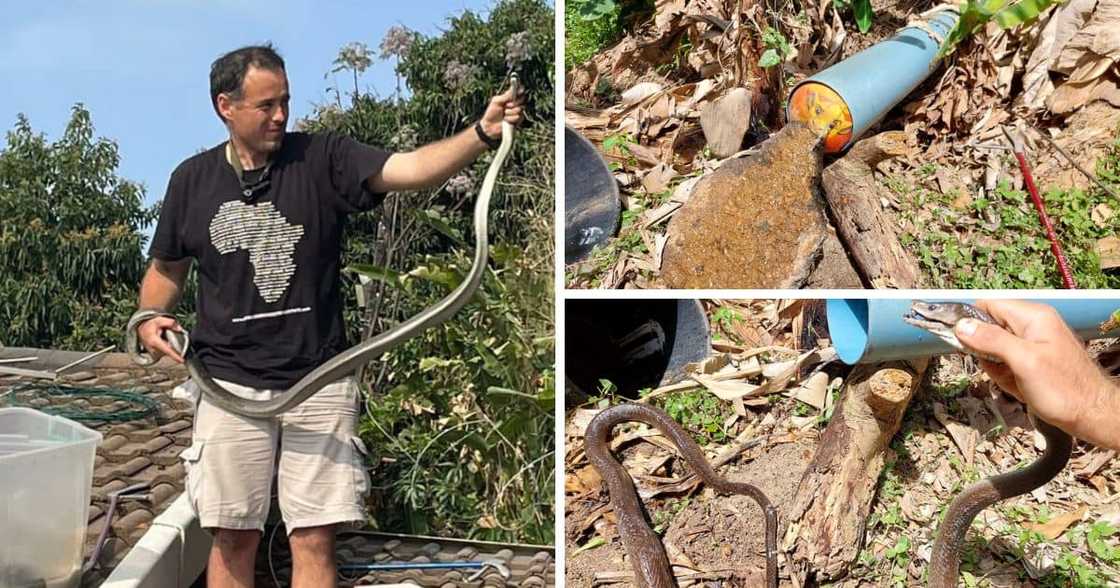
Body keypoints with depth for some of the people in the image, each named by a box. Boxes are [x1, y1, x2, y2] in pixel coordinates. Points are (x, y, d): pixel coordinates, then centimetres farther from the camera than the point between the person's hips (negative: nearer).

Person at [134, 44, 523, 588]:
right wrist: (148, 319, -1)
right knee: (233, 538, 8)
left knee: (314, 541, 3)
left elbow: (407, 168, -18)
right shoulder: (193, 179, 5)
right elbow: (166, 267, 18)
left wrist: (482, 134, -33)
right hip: (230, 384, 1)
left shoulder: (322, 159, -2)